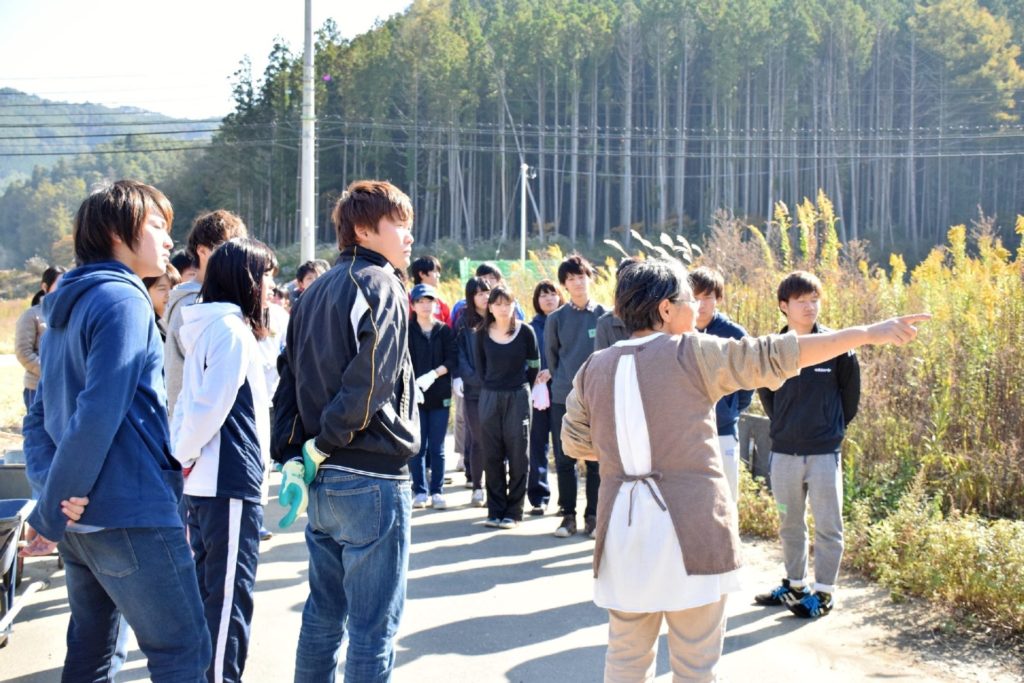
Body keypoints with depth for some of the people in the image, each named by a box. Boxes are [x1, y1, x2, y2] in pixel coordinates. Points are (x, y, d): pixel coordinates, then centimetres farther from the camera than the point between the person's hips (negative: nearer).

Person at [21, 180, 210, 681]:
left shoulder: (66, 307, 16)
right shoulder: (123, 301, -12)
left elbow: (40, 416, 14)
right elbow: (99, 415, -21)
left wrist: (52, 487, 0)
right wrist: (49, 515, -14)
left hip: (81, 523, 9)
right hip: (132, 516, -9)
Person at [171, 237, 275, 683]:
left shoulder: (209, 326, 15)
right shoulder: (232, 329, -14)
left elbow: (192, 403, 15)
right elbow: (210, 406, -20)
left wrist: (180, 455, 12)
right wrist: (185, 456, -7)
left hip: (202, 483, 10)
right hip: (229, 483, -10)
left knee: (209, 592, 17)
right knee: (231, 596, -3)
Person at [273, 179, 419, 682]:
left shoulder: (315, 292, 15)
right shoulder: (381, 286, -10)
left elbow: (289, 383, 13)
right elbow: (368, 386, -20)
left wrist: (293, 457, 8)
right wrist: (319, 449, -10)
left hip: (322, 481, 8)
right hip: (371, 479, -8)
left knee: (324, 612, 18)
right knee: (374, 624, 0)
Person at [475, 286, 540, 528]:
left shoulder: (525, 331, -4)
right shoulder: (482, 333, 1)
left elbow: (534, 365, 5)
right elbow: (480, 365, 12)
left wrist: (523, 386, 7)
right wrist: (489, 386, 8)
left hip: (518, 398, -2)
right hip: (489, 397, 2)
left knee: (518, 457, 1)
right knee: (492, 457, 5)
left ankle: (513, 512, 8)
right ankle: (495, 511, 14)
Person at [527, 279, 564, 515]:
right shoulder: (531, 327, 12)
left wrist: (553, 371, -12)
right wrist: (533, 377, -8)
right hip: (537, 391, 2)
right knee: (537, 444, 1)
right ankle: (538, 497, 7)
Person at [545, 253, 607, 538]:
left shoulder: (604, 316, 1)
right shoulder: (556, 318, 5)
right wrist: (562, 381, 12)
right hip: (563, 398, 1)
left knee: (596, 459, 3)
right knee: (564, 459, 5)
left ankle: (593, 515, 14)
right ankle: (568, 514, 16)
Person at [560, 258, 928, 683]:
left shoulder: (594, 368, 7)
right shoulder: (691, 353, -7)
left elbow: (575, 444, 15)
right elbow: (775, 355, -9)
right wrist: (870, 333, -6)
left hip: (623, 525, 5)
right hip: (690, 528, -4)